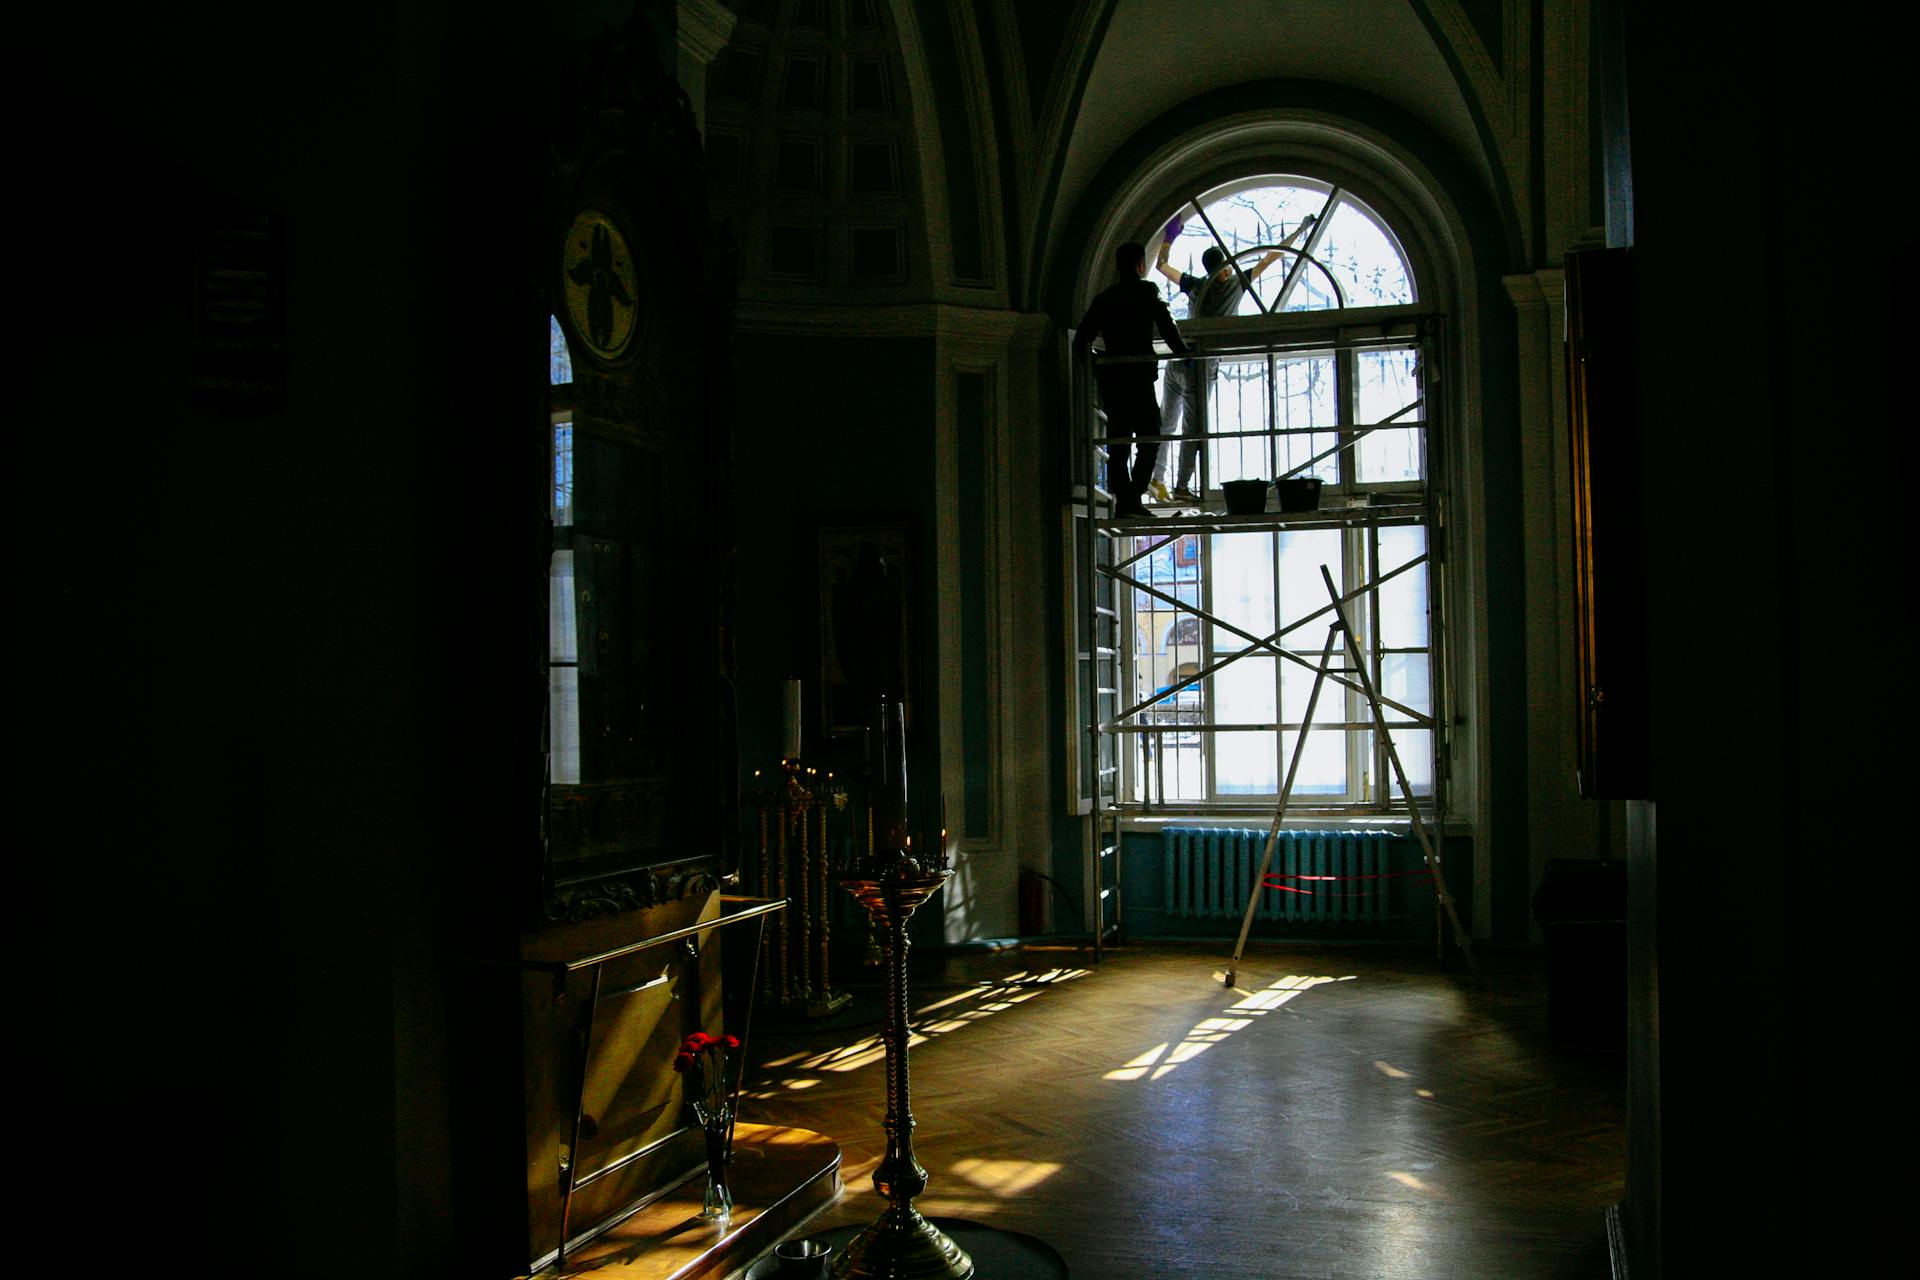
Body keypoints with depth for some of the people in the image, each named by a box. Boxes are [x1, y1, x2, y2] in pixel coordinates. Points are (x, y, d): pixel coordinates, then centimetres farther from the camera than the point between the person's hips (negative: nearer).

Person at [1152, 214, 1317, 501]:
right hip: (1198, 367, -5)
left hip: (1176, 362, 5)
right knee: (1192, 429, -1)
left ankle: (1156, 477, 9)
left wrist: (1170, 237, 31)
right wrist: (1300, 230, 13)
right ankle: (1182, 487, -3)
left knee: (1166, 423, 12)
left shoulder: (1195, 285, 8)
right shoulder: (1237, 283, -1)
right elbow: (1271, 257, 5)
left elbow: (1161, 265, 19)